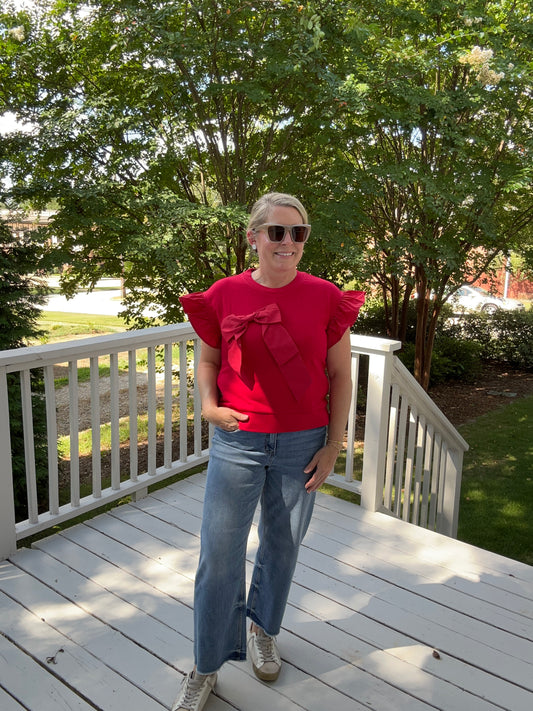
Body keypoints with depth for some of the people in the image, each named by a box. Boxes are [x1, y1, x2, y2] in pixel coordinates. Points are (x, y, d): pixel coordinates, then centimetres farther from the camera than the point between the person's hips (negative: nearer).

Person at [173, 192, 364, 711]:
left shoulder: (325, 298, -5)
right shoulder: (223, 295, -4)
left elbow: (340, 376, 0)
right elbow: (207, 360, 9)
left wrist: (333, 445, -3)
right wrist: (208, 406, -9)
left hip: (301, 444, 1)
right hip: (237, 442, 0)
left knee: (282, 545, 16)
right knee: (219, 552, 3)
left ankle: (262, 629, 45)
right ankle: (206, 667, 24)